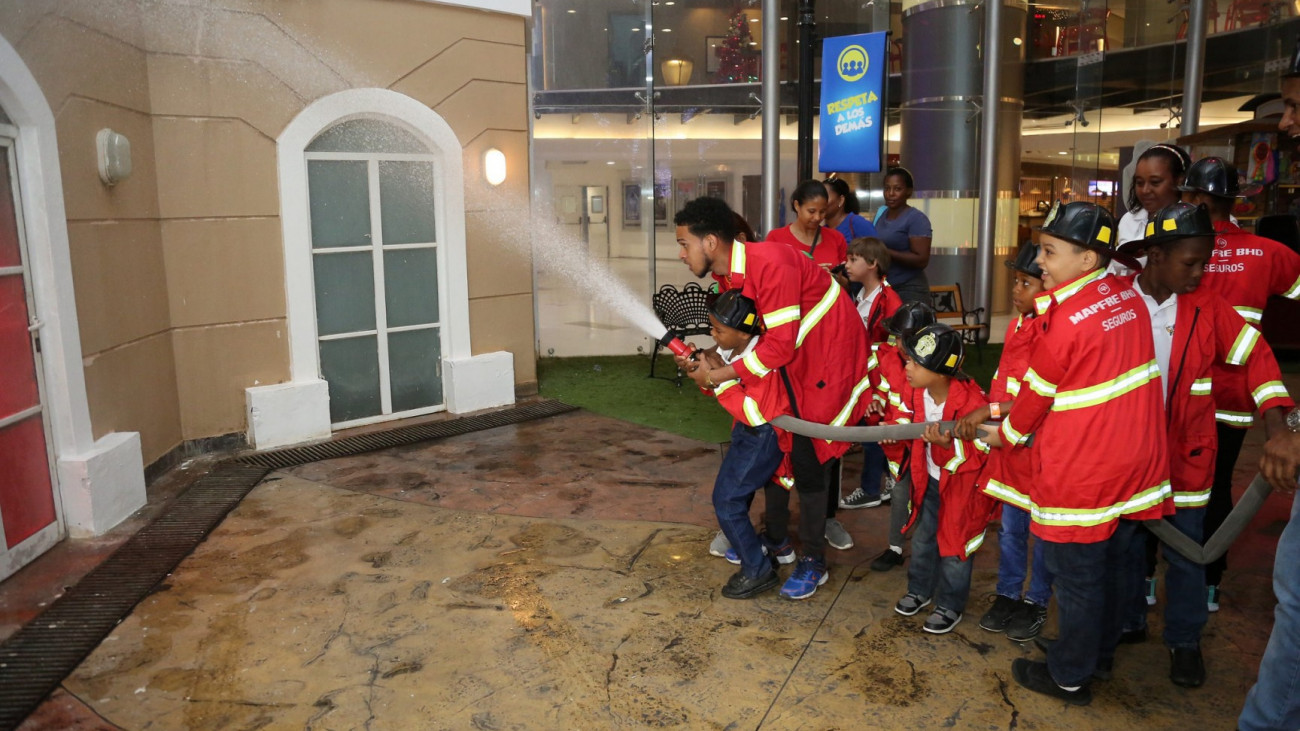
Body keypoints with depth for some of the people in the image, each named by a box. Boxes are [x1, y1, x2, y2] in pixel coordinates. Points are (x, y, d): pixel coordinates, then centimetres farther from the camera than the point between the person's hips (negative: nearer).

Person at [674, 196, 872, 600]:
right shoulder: (731, 273, 0)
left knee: (808, 455, -6)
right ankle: (775, 537, 29)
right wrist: (704, 360, -15)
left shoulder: (770, 264, -30)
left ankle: (813, 561, 10)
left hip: (829, 357, -9)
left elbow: (779, 343, -30)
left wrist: (717, 375, -24)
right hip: (793, 359, 9)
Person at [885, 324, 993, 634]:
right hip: (931, 480, 6)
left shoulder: (972, 402, -32)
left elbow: (981, 452, -25)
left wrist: (948, 445, -40)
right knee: (923, 538, 20)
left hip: (963, 483, -6)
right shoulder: (915, 391, -13)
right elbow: (905, 418, 8)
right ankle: (920, 590, 42)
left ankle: (950, 606, 27)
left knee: (953, 547, 7)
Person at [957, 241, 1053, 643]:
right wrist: (980, 419, 10)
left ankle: (1036, 602, 29)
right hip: (1009, 444, 7)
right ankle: (1008, 595, 32)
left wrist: (990, 411, -27)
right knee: (1010, 527, 17)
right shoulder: (1016, 327, 5)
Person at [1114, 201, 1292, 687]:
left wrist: (1277, 428, -15)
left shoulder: (1209, 308, -7)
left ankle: (1184, 639, 32)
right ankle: (1127, 620, 38)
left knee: (1185, 550, 13)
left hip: (1185, 451, 1)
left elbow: (1255, 355, -5)